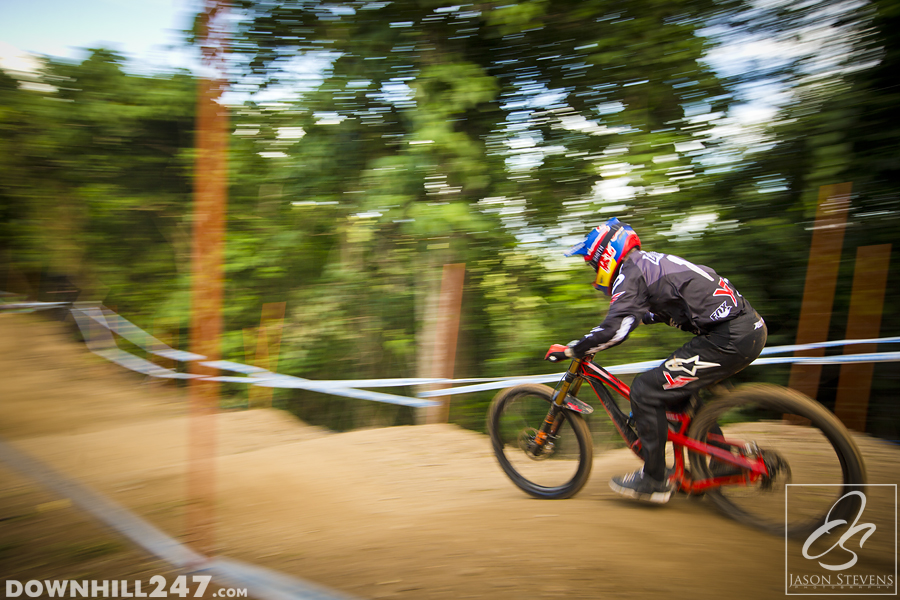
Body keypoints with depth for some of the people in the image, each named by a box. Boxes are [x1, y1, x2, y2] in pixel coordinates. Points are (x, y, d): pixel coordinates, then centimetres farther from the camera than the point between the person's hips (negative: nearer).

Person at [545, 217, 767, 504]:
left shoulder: (630, 272, -8)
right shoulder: (651, 262, 21)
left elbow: (615, 329, -21)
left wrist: (569, 350, -9)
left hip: (729, 338, -10)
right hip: (751, 327, 10)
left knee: (645, 391, -4)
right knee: (677, 391, 24)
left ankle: (654, 480, 8)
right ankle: (720, 463, 33)